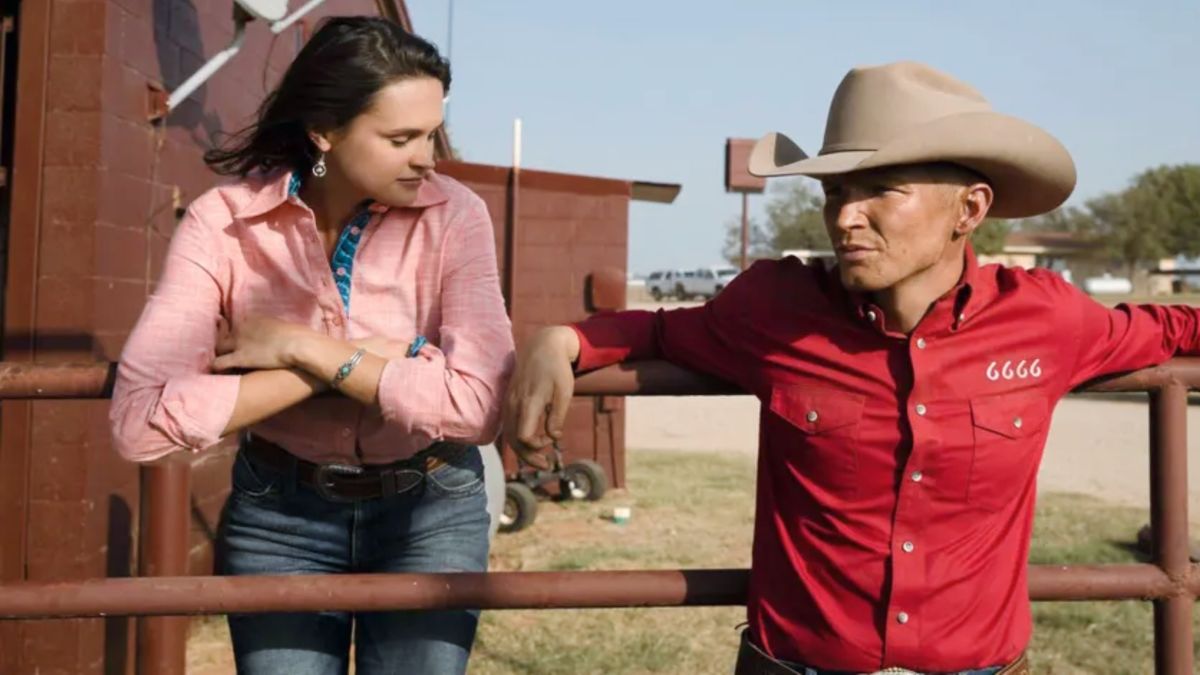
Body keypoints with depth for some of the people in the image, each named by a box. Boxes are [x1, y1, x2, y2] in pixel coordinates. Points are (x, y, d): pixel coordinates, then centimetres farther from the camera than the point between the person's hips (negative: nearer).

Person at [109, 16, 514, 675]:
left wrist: (304, 348, -23)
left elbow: (478, 405, -25)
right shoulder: (223, 221, -15)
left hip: (431, 510, 0)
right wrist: (365, 356, -25)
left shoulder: (452, 215, -14)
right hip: (277, 514, 0)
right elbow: (140, 422, -26)